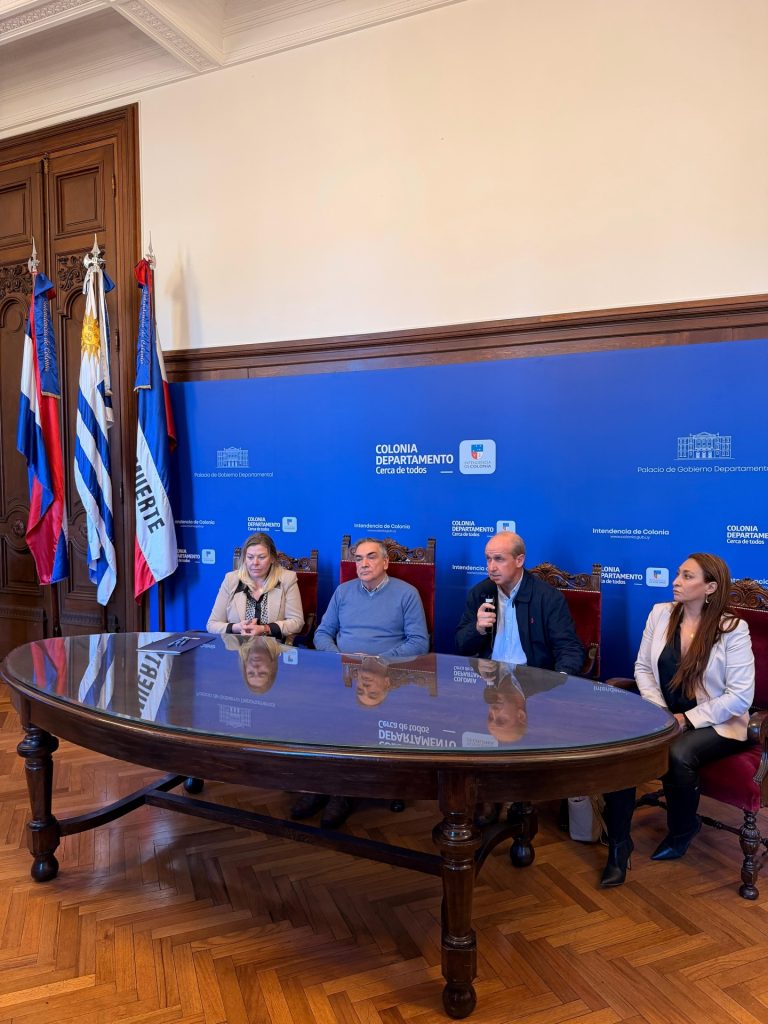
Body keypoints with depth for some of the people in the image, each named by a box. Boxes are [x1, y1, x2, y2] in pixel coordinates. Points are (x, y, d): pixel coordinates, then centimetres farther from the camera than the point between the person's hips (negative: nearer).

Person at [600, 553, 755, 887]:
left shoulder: (732, 629, -11)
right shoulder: (660, 613, 2)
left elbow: (740, 696, -14)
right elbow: (642, 667, 5)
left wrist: (688, 719, -18)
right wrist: (658, 710, -10)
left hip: (715, 723, -3)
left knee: (678, 755, -34)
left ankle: (682, 831, 1)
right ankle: (619, 844, -12)